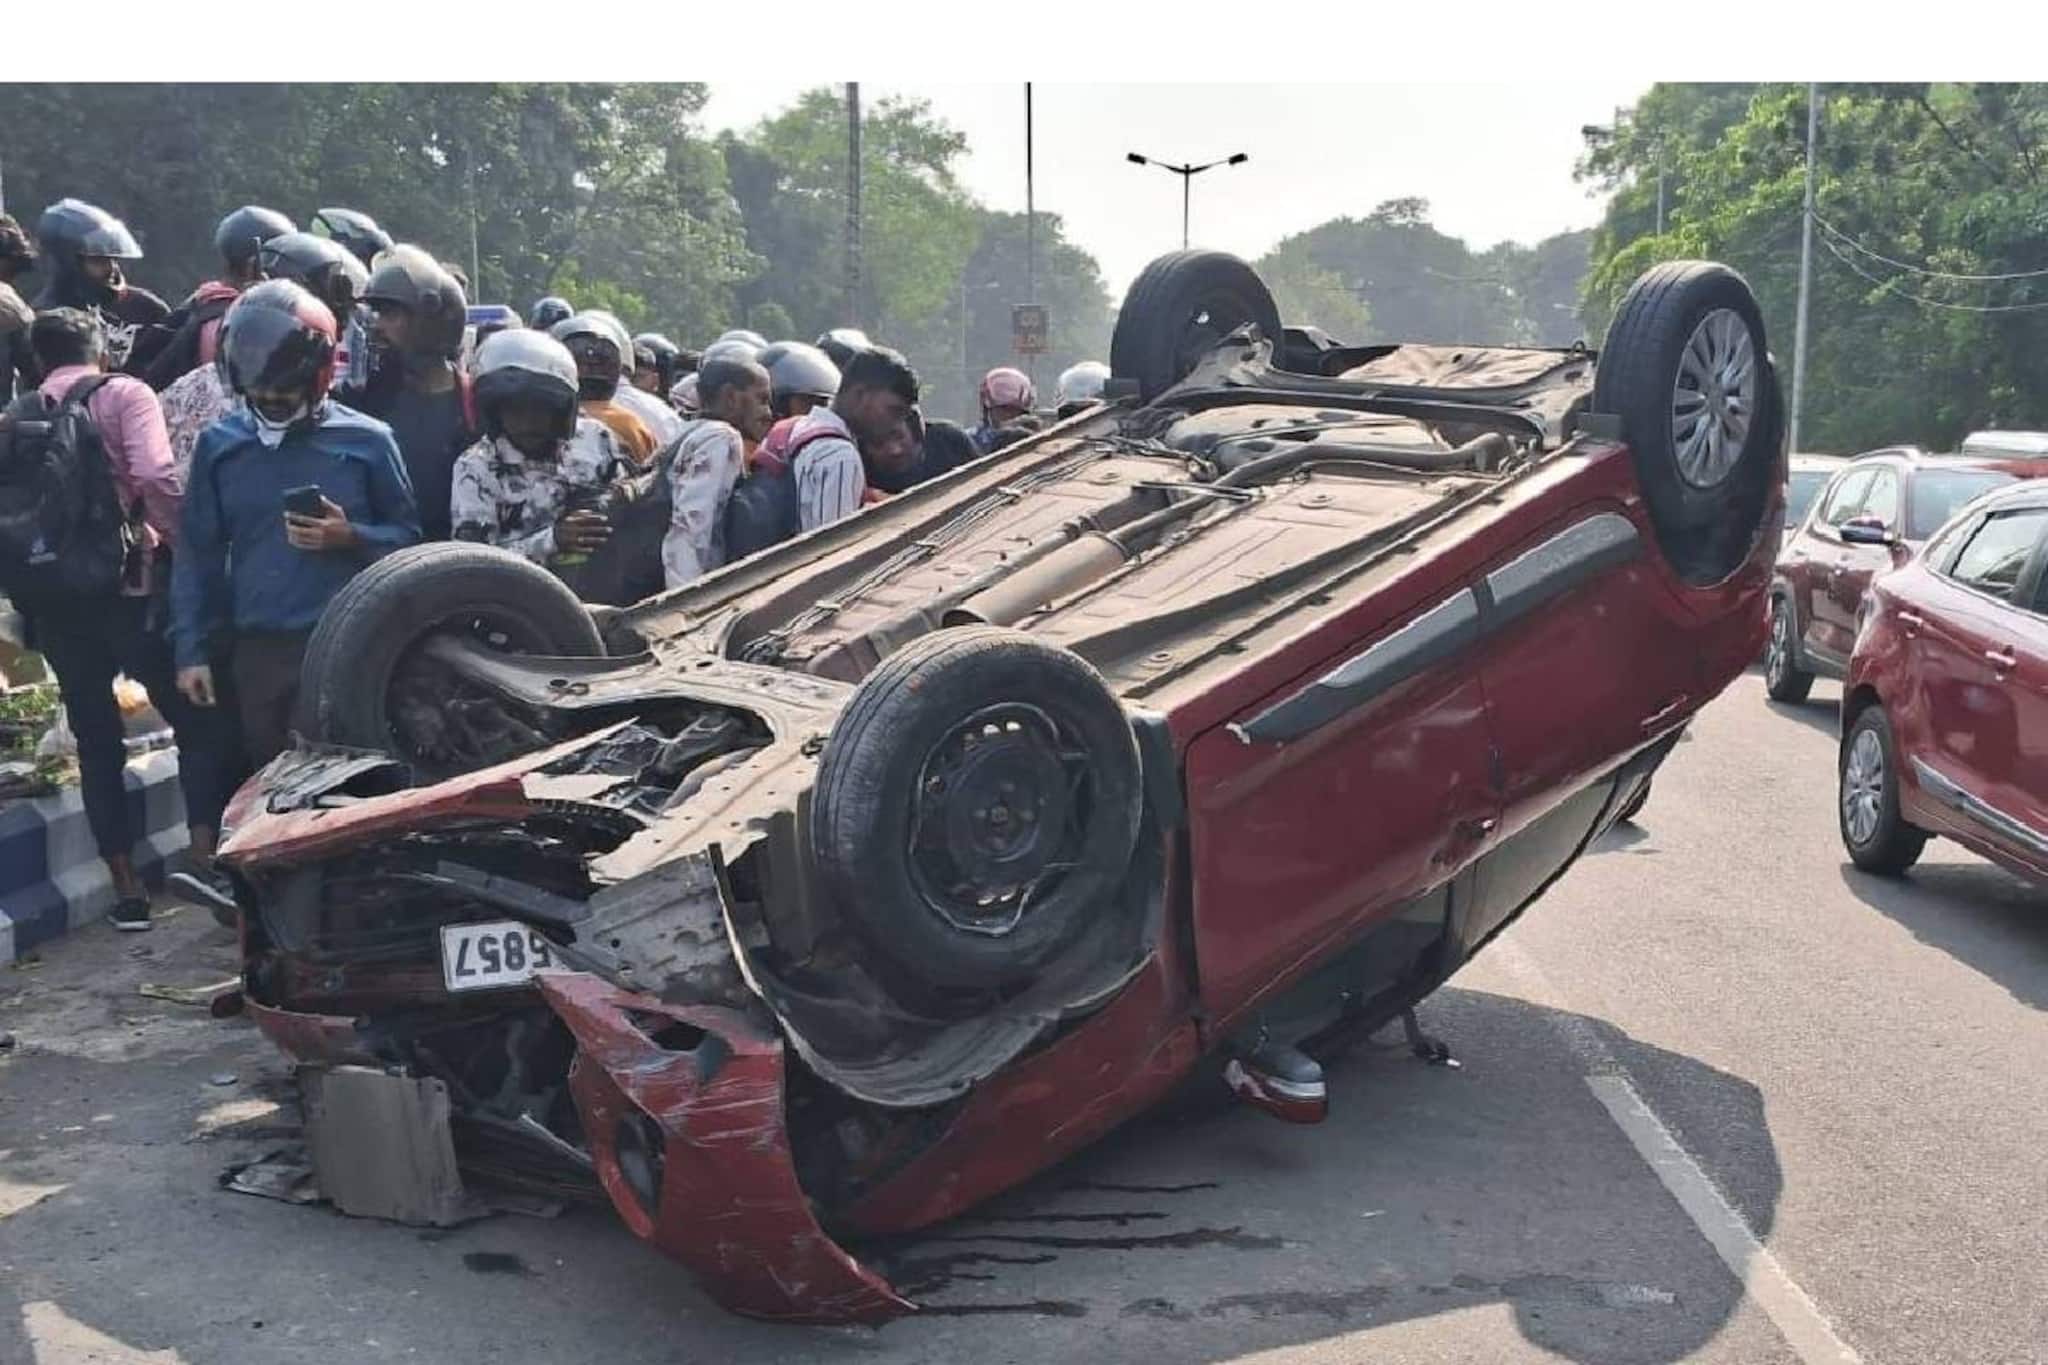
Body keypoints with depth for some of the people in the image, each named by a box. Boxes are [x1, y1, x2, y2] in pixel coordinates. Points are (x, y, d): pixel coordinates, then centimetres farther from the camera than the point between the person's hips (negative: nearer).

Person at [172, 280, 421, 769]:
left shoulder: (366, 441, 0)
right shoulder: (219, 445, 6)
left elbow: (408, 535, 6)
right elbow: (198, 553, 9)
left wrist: (350, 538, -14)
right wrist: (191, 651, 4)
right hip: (258, 651, 3)